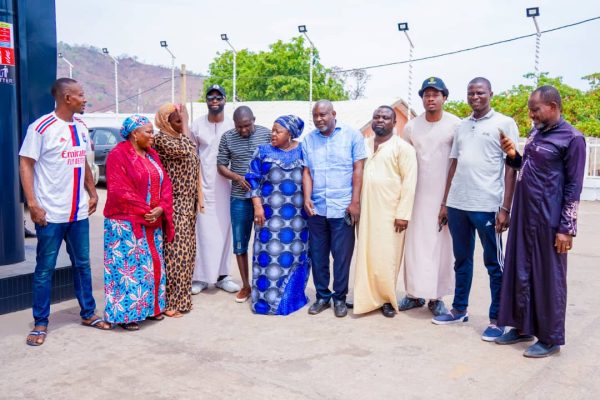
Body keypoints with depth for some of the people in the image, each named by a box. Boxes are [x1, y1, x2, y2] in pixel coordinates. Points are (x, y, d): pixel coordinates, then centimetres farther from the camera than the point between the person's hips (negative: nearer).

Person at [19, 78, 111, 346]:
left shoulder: (81, 127, 9)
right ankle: (40, 323, 17)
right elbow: (26, 165, -11)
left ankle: (88, 313, 27)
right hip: (50, 214, -6)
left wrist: (93, 193, 13)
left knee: (82, 264, 14)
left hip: (79, 212, 6)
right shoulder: (42, 127, -11)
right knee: (45, 269, 5)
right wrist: (32, 204, -17)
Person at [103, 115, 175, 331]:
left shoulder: (152, 155, 12)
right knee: (129, 266, -2)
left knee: (152, 265, 13)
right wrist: (144, 213, -18)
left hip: (153, 222, 8)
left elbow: (164, 184, 8)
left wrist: (160, 209, -9)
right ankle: (126, 313, 8)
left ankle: (150, 307, 25)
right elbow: (120, 191, -19)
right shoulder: (118, 155, -11)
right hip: (126, 224, -8)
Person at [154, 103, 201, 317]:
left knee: (185, 251, 11)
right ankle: (170, 301, 2)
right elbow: (184, 151, -26)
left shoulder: (182, 137, 15)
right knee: (174, 251, -7)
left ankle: (181, 296, 22)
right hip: (173, 204, -8)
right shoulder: (161, 138, -9)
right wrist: (185, 123, -15)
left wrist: (198, 199, 14)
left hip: (188, 203, 8)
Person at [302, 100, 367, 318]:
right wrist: (307, 198, -7)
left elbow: (358, 170, -3)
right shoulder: (308, 140, 9)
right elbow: (306, 172, 8)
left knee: (342, 256, 4)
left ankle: (339, 298, 18)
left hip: (342, 209, -3)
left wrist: (355, 202, -9)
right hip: (316, 209, 3)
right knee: (318, 255, 9)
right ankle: (322, 296, 23)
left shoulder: (352, 136, -1)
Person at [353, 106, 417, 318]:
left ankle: (387, 299, 14)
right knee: (366, 254, 7)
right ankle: (368, 298, 17)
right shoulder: (363, 145, 13)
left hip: (389, 212, -4)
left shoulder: (402, 147, -2)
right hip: (365, 210, 5)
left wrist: (403, 214, -13)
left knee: (386, 256, 0)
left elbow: (409, 182, -7)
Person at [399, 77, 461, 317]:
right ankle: (414, 294, 14)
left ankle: (436, 297, 11)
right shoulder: (411, 126, 6)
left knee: (441, 245, 3)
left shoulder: (455, 124, -5)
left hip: (445, 195, -3)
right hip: (417, 195, 3)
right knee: (415, 244, 4)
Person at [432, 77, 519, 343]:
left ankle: (496, 320, 14)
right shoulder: (461, 126, 14)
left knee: (494, 264, 4)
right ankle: (459, 309, 28)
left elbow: (511, 167, -5)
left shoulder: (504, 124, -1)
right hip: (457, 204, 5)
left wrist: (505, 208, -11)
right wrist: (445, 203, 13)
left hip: (487, 206, -5)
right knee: (462, 260, 15)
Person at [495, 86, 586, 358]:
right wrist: (513, 156, 3)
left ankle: (550, 339, 14)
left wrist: (566, 228, -14)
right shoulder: (536, 133, 12)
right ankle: (522, 327, 26)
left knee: (548, 278, 1)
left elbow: (574, 187, -11)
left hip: (548, 220, -8)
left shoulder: (572, 138, -10)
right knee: (520, 272, 13)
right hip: (523, 215, 8)